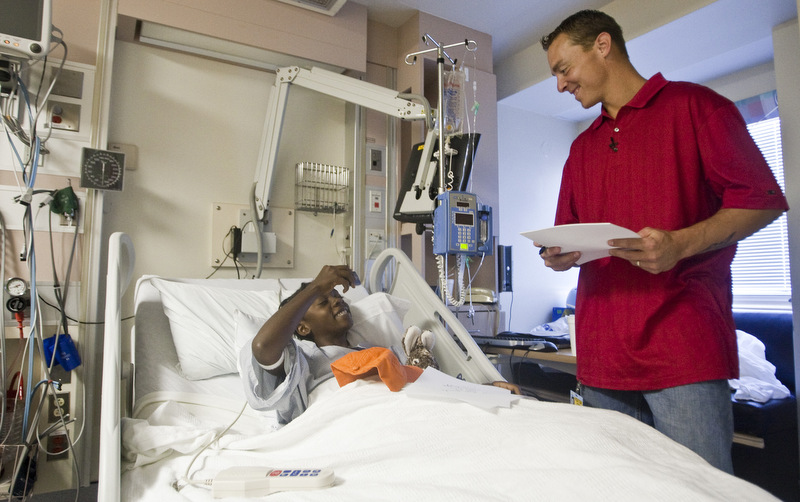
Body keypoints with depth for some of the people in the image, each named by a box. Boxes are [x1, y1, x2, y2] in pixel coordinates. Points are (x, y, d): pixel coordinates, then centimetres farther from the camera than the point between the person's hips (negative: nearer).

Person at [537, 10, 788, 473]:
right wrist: (558, 256, 0)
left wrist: (681, 243, -19)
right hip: (603, 356, 6)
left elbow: (763, 200, -2)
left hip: (684, 351, -5)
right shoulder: (582, 148, 21)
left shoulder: (692, 105, 4)